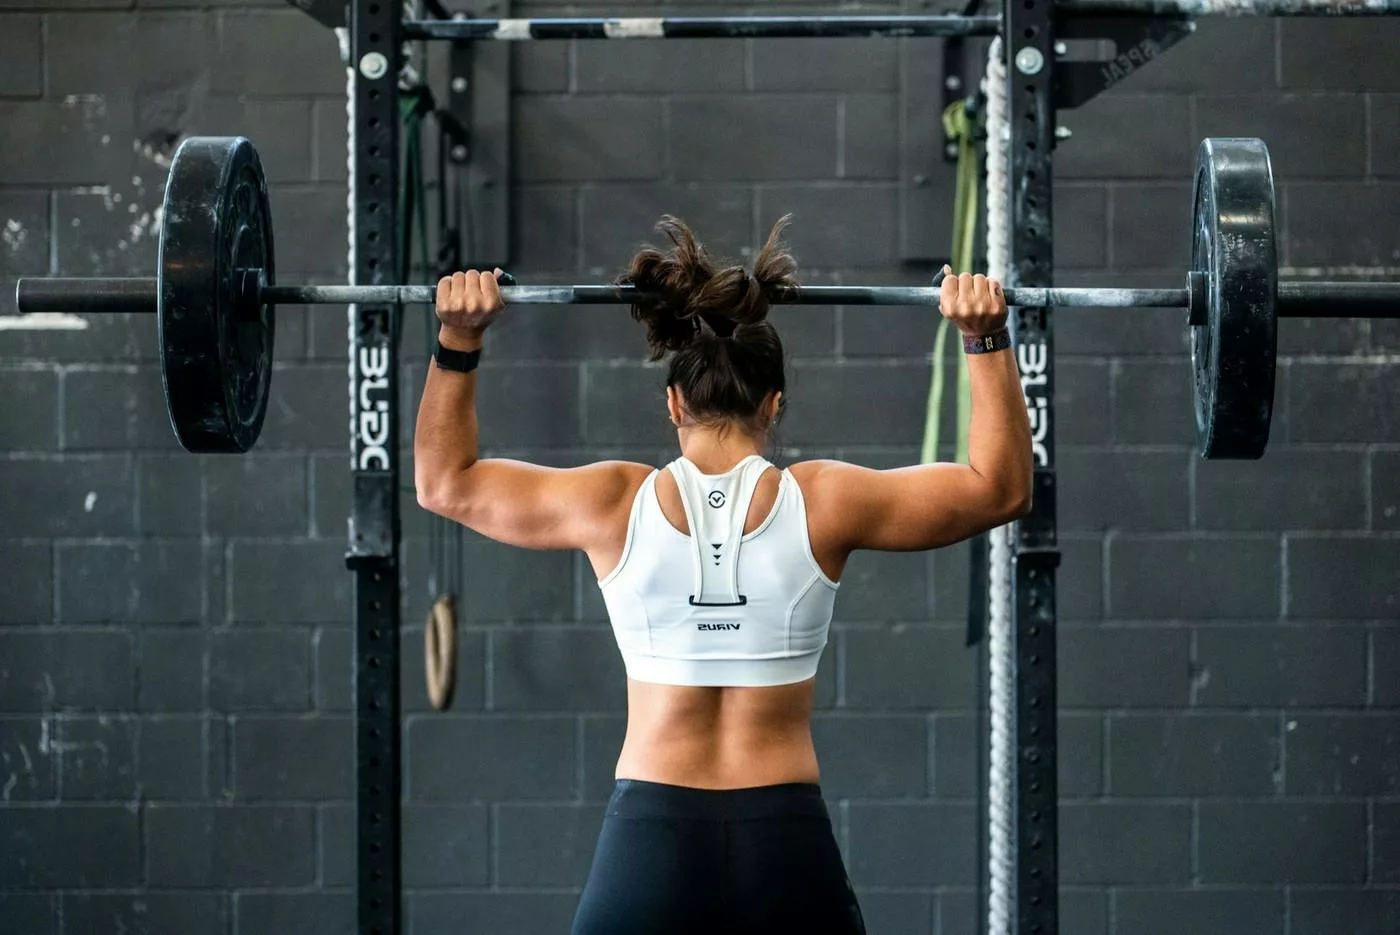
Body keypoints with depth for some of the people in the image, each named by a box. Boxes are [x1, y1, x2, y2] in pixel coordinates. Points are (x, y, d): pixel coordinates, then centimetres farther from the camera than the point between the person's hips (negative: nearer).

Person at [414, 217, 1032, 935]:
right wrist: (987, 339, 11)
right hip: (788, 848, 0)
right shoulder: (823, 503, -2)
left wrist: (458, 340, 14)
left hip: (646, 848, 0)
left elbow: (445, 481, 14)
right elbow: (999, 488, 11)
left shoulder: (615, 504, -1)